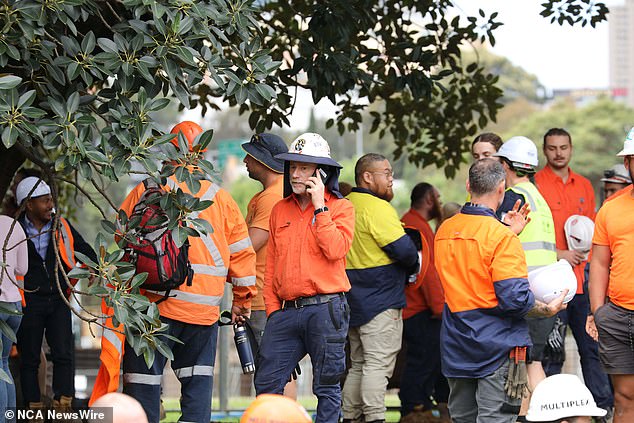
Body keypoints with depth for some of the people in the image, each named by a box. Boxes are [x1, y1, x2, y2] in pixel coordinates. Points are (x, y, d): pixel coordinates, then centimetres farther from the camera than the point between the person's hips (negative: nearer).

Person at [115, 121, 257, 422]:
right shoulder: (221, 199, 7)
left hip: (153, 306, -2)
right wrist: (242, 300, 20)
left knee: (143, 384, 3)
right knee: (198, 384, 8)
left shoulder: (146, 191, -2)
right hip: (204, 310, 2)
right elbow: (242, 252, 10)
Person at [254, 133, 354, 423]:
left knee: (327, 387, 2)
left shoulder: (340, 208, 1)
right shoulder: (280, 210, 14)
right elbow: (271, 266, 16)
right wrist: (273, 309, 8)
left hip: (325, 309, -4)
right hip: (286, 311, 5)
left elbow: (335, 249, -17)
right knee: (267, 383, 1)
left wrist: (320, 207, -13)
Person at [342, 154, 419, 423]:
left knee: (359, 365, 15)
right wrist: (412, 267, 3)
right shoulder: (377, 208, -14)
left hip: (354, 300, 9)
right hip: (381, 300, -9)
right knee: (379, 364, -11)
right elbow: (404, 249, -19)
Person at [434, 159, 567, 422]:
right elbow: (515, 299, -22)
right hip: (497, 348, -7)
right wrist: (549, 309, -6)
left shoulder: (444, 230, 6)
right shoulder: (500, 235, -17)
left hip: (455, 349, 7)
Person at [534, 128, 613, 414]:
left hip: (582, 280, 5)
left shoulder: (584, 186, 14)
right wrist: (558, 254, -14)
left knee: (592, 346, 7)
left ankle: (604, 406, 12)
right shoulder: (534, 185, -3)